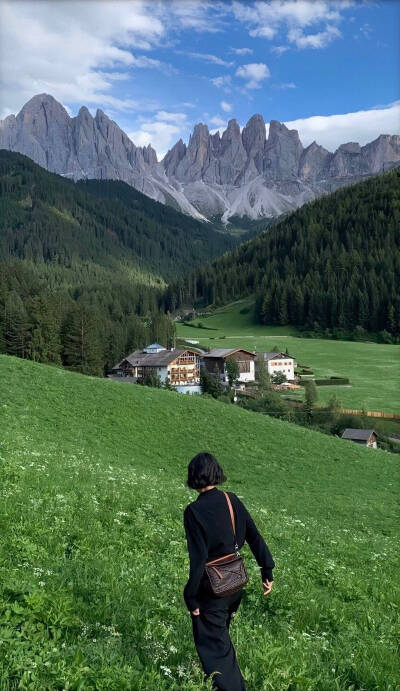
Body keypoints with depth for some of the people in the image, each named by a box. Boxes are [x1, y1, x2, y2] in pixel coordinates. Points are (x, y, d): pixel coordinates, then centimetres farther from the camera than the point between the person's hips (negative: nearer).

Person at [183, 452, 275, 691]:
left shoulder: (194, 511, -23)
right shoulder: (233, 501, -7)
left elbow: (198, 558, -23)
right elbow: (255, 537, -3)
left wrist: (191, 597, -14)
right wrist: (267, 570, 7)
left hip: (211, 589, -7)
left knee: (214, 644, 11)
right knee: (220, 634, 31)